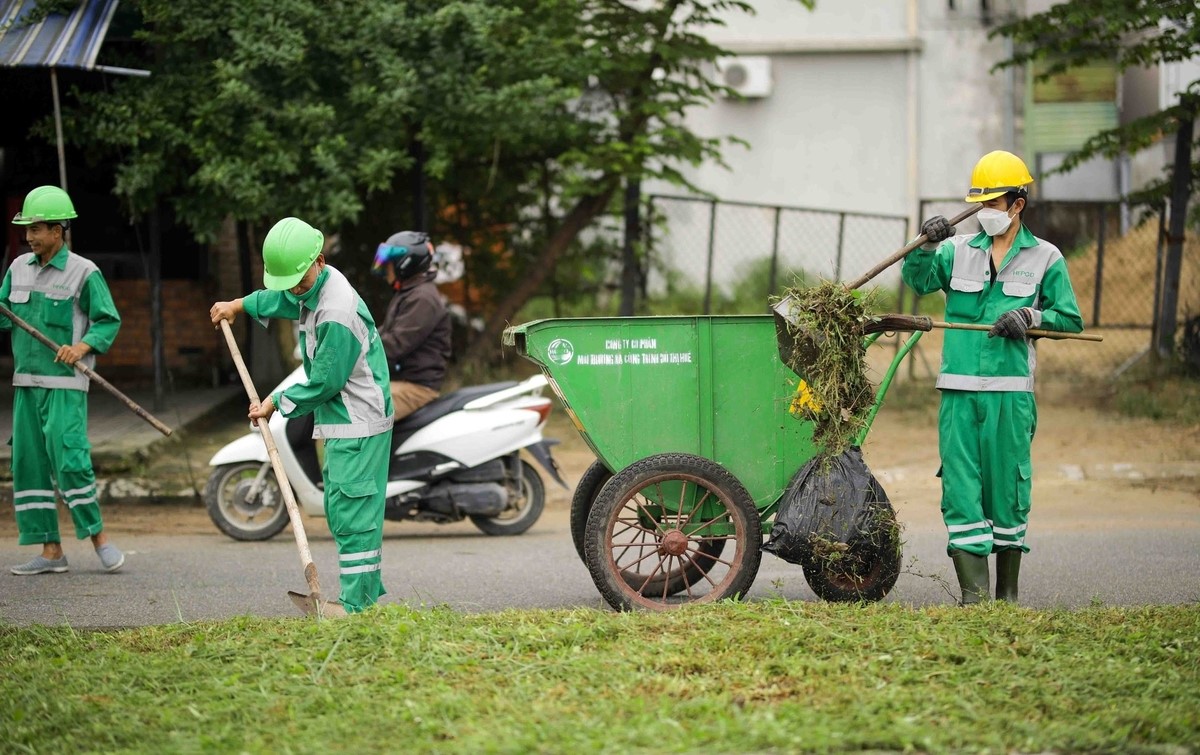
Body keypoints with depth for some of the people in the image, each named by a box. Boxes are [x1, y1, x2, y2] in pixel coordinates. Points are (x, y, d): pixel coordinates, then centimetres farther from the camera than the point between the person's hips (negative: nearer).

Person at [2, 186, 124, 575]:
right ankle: (50, 550, 8)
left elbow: (108, 321, -5)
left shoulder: (84, 272, -7)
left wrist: (82, 347, -20)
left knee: (69, 459, -13)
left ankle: (98, 536, 3)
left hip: (65, 383, -6)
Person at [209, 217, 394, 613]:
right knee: (340, 510, 15)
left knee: (352, 513, -12)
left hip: (359, 423, -11)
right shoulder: (314, 285, 5)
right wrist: (240, 305, 42)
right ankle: (370, 592, 22)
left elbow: (323, 383, -20)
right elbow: (286, 299, 31)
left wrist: (277, 403, -7)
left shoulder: (338, 314, -26)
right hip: (340, 421, 11)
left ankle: (357, 606, -12)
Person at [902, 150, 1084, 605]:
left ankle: (1007, 592, 15)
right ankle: (973, 592, -4)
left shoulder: (1044, 259, 6)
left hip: (1011, 393, -2)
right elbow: (918, 279, 0)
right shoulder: (959, 251, 12)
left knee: (1007, 487, 3)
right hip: (959, 392, 2)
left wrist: (1032, 316, -9)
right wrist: (926, 246, -16)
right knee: (960, 488, -5)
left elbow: (1071, 320, 7)